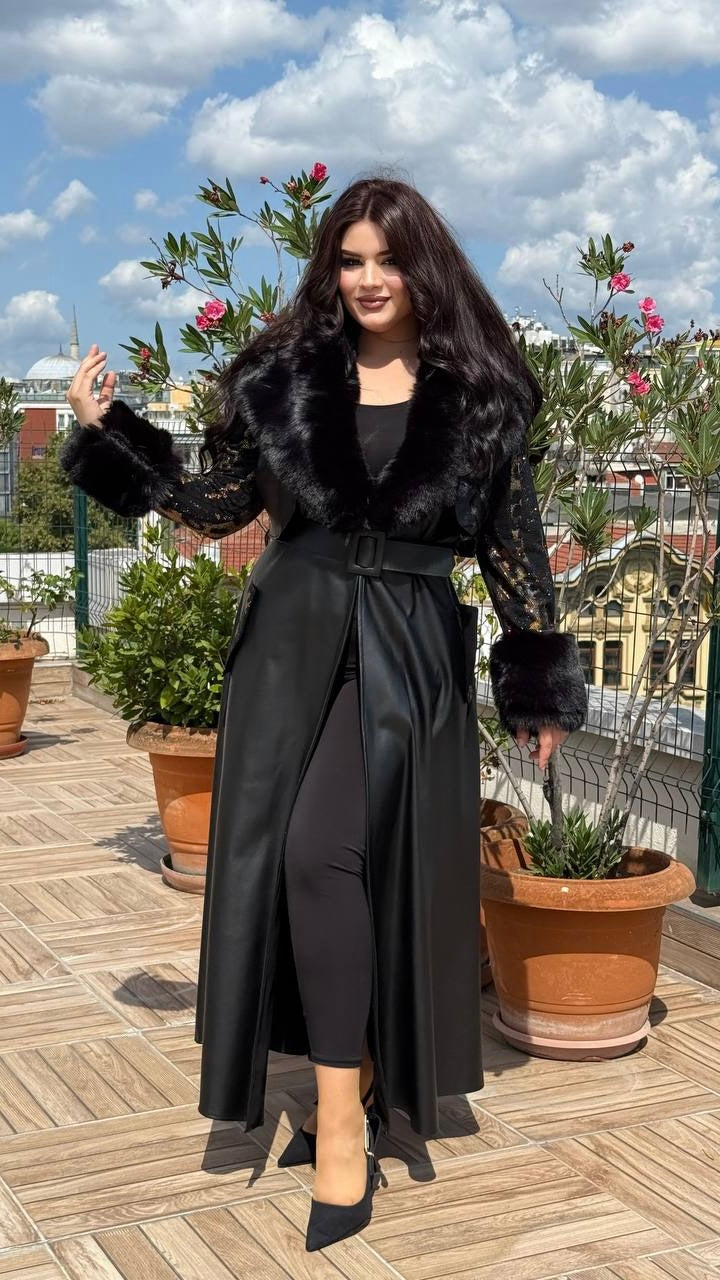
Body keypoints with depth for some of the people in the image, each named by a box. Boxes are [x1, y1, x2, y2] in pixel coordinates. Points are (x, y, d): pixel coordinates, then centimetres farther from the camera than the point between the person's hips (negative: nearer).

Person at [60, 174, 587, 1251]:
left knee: (322, 851, -17)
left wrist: (540, 684, 4)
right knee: (296, 860, 4)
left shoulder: (478, 396, 1)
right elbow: (217, 506, 9)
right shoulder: (281, 377, 5)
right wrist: (105, 430, 0)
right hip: (293, 641, 3)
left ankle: (343, 1114, -5)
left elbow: (513, 545, 3)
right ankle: (356, 1089, 22)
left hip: (410, 655, -3)